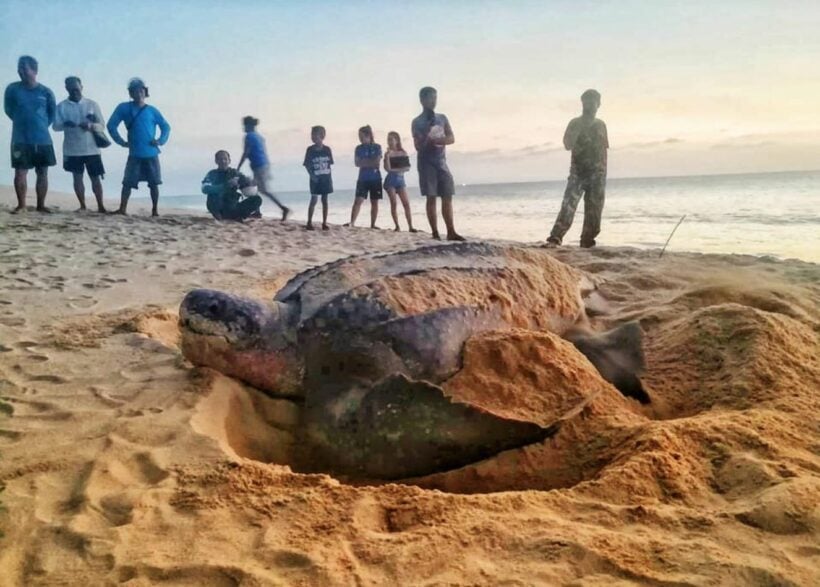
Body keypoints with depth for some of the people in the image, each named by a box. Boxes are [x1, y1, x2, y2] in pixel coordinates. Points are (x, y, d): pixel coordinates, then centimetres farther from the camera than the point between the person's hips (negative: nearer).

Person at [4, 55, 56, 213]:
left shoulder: (46, 92, -1)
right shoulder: (12, 89, -1)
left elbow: (53, 113, 13)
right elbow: (8, 110, 13)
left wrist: (41, 125, 9)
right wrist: (22, 121, 14)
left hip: (43, 139, 1)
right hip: (20, 139, -1)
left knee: (42, 173, 5)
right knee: (20, 172, -4)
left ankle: (41, 205, 14)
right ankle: (21, 205, 5)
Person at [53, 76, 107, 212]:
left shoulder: (92, 104, 4)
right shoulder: (62, 106, 3)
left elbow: (102, 125, 2)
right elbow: (55, 126, -2)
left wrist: (91, 125, -19)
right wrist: (65, 124, -24)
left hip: (91, 149, 0)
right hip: (72, 150, 0)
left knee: (96, 178, 1)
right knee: (77, 177, 4)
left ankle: (101, 206, 7)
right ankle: (82, 206, 11)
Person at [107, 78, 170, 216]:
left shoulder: (152, 111, 4)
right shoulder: (124, 108, 2)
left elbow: (166, 127, 10)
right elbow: (111, 125, 5)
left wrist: (160, 141, -5)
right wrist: (121, 142, -1)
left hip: (151, 154, 0)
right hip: (134, 154, 0)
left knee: (154, 183, 2)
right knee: (128, 182, -3)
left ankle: (154, 210, 11)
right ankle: (122, 209, 1)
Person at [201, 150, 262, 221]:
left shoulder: (235, 173, 10)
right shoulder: (212, 174, 1)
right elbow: (205, 189, -17)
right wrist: (225, 186, -27)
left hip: (233, 208, 3)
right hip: (220, 210, -3)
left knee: (257, 199, -14)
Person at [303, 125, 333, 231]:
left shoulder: (327, 149, 1)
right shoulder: (310, 150, -4)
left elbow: (329, 164, 6)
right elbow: (307, 165, -2)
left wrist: (330, 177, 1)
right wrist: (312, 175, -13)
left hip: (326, 178, 2)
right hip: (315, 179, -2)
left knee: (325, 200, 7)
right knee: (313, 200, -4)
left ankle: (324, 223, 13)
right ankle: (309, 222, 2)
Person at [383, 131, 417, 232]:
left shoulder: (403, 153, 4)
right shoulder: (388, 153, 1)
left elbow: (407, 168, 0)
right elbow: (387, 168, -11)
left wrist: (395, 170, -11)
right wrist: (387, 156, -20)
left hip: (400, 179, 1)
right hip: (390, 180, -1)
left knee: (406, 203, -8)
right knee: (393, 203, -5)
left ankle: (410, 226, -10)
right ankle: (397, 226, -1)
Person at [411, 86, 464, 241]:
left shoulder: (442, 118, 12)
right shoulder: (417, 122, -1)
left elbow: (451, 138, 2)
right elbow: (418, 146, -7)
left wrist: (435, 140, -14)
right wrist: (427, 139, -25)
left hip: (441, 161, 4)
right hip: (426, 163, -4)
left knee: (447, 197, 0)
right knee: (431, 198, -6)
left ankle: (451, 232, 2)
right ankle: (435, 233, -5)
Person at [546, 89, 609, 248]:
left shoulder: (601, 125, 12)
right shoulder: (575, 123, 2)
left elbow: (604, 149, 16)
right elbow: (568, 145, -12)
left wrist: (604, 172, 13)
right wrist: (579, 127, -17)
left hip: (597, 174, 3)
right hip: (578, 172, -3)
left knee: (594, 210, 2)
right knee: (568, 205, -16)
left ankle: (587, 241, 11)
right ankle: (554, 239, -23)